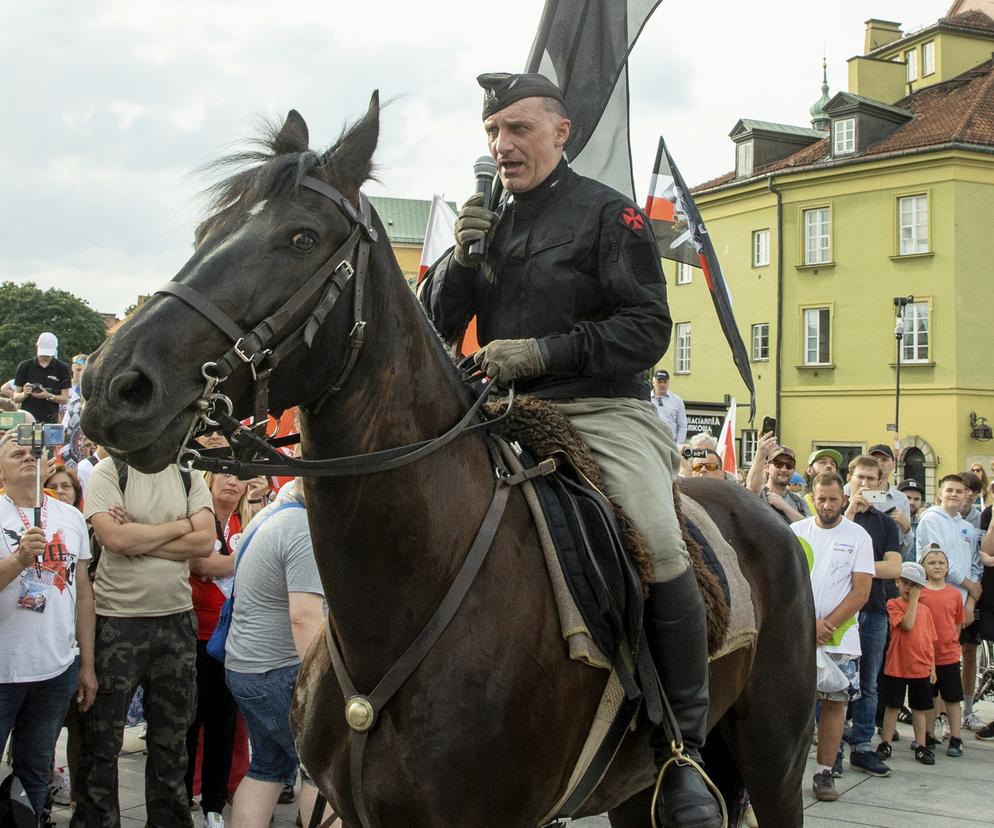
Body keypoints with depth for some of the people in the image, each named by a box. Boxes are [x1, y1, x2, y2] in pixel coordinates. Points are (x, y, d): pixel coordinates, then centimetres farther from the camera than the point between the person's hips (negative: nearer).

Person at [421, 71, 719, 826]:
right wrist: (459, 259, -4)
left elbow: (648, 328, -7)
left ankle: (685, 745, -14)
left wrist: (541, 351, -17)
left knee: (659, 546, -29)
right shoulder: (487, 225, 18)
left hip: (604, 411, -5)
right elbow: (434, 331, 14)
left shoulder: (609, 215, 2)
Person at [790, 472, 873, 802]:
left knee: (835, 702, 3)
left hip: (841, 636, 0)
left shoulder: (858, 537, 1)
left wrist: (828, 624, -12)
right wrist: (809, 623, -11)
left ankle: (824, 773, 11)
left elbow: (861, 592, -4)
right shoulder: (795, 532, 3)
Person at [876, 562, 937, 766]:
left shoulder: (924, 609, 8)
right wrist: (913, 600, -16)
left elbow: (929, 640, 11)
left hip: (921, 668, 4)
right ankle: (885, 744, 15)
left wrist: (932, 666, 8)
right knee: (893, 706, 5)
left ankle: (921, 746, 18)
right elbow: (907, 624, -22)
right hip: (896, 666, -4)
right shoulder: (893, 604, -6)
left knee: (919, 708, 10)